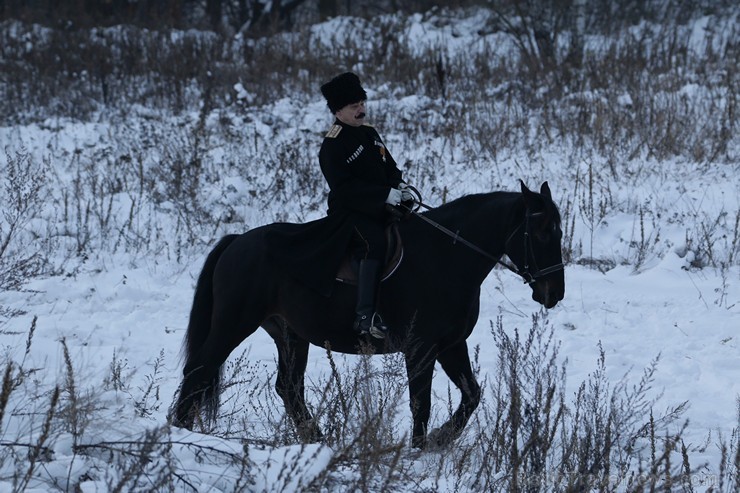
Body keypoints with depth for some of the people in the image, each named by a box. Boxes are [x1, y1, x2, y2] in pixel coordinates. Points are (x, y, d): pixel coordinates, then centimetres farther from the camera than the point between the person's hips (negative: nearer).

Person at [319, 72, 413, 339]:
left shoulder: (369, 133, 17)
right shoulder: (333, 144, -10)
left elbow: (390, 166, 24)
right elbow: (344, 186, -19)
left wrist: (399, 185, 0)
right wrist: (385, 194, -24)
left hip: (380, 207, 9)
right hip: (349, 210, -9)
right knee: (375, 242, -33)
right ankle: (365, 315, -38)